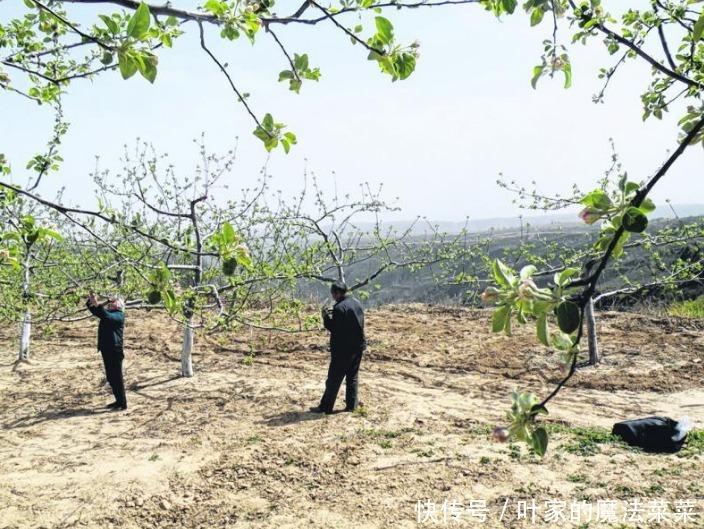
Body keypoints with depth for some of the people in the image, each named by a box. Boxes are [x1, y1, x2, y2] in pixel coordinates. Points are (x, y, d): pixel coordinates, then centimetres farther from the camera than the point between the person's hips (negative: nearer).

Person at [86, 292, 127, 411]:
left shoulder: (119, 315, -9)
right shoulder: (108, 312, 16)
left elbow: (107, 316, -28)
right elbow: (94, 311, 17)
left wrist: (97, 304, -34)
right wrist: (91, 301, -2)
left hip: (115, 350, -9)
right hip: (106, 349, 9)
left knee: (117, 378, -4)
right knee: (111, 378, 14)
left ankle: (123, 403, 2)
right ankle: (118, 401, 23)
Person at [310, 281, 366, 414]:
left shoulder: (339, 308, -19)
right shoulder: (357, 303, 8)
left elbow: (334, 329, -18)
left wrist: (326, 317, -7)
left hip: (343, 349, -8)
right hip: (358, 346, 8)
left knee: (334, 378, 1)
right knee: (353, 376, 15)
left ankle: (326, 407, 7)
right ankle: (352, 403, 18)